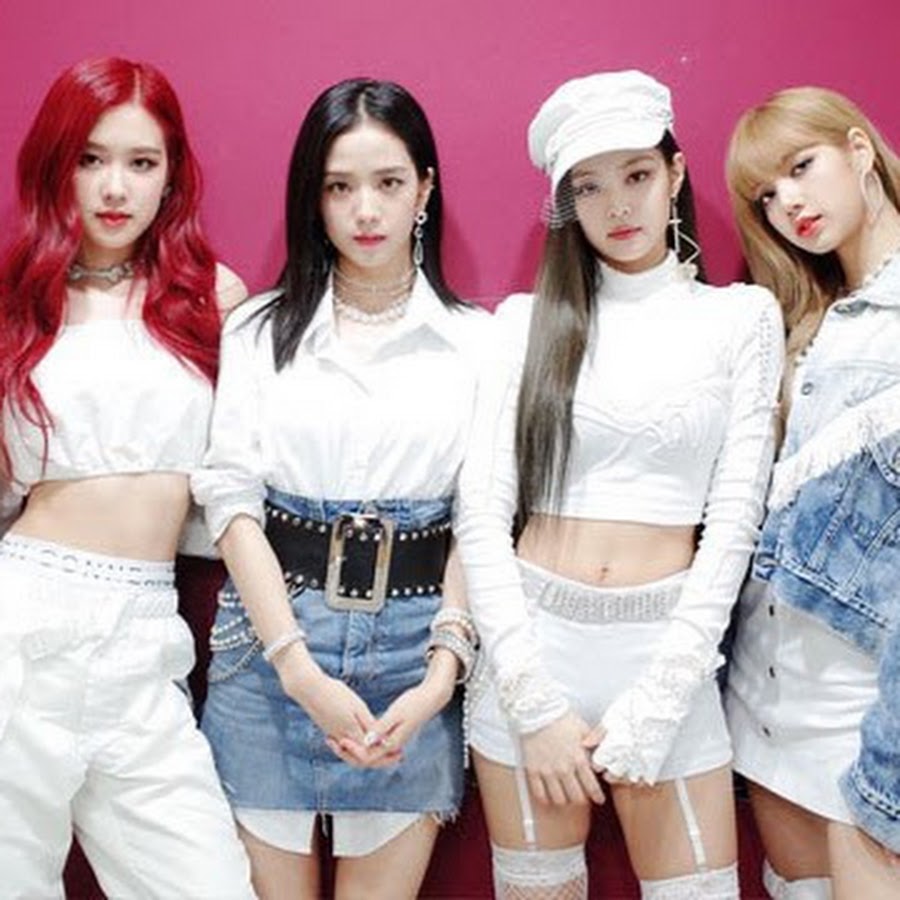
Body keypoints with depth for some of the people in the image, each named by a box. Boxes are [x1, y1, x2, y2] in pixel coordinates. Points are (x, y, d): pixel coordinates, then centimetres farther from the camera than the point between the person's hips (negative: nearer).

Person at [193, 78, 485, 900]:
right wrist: (301, 667, -12)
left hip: (412, 646, 0)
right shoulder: (263, 329, 4)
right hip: (271, 637, 1)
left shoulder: (474, 339, 3)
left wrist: (444, 670, -12)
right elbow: (231, 498, -3)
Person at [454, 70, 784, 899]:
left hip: (667, 652, -1)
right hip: (533, 646, 1)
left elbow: (734, 517, -3)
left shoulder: (742, 316, 3)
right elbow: (482, 509, -2)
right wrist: (534, 698, -10)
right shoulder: (528, 317, 4)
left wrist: (654, 704, -10)